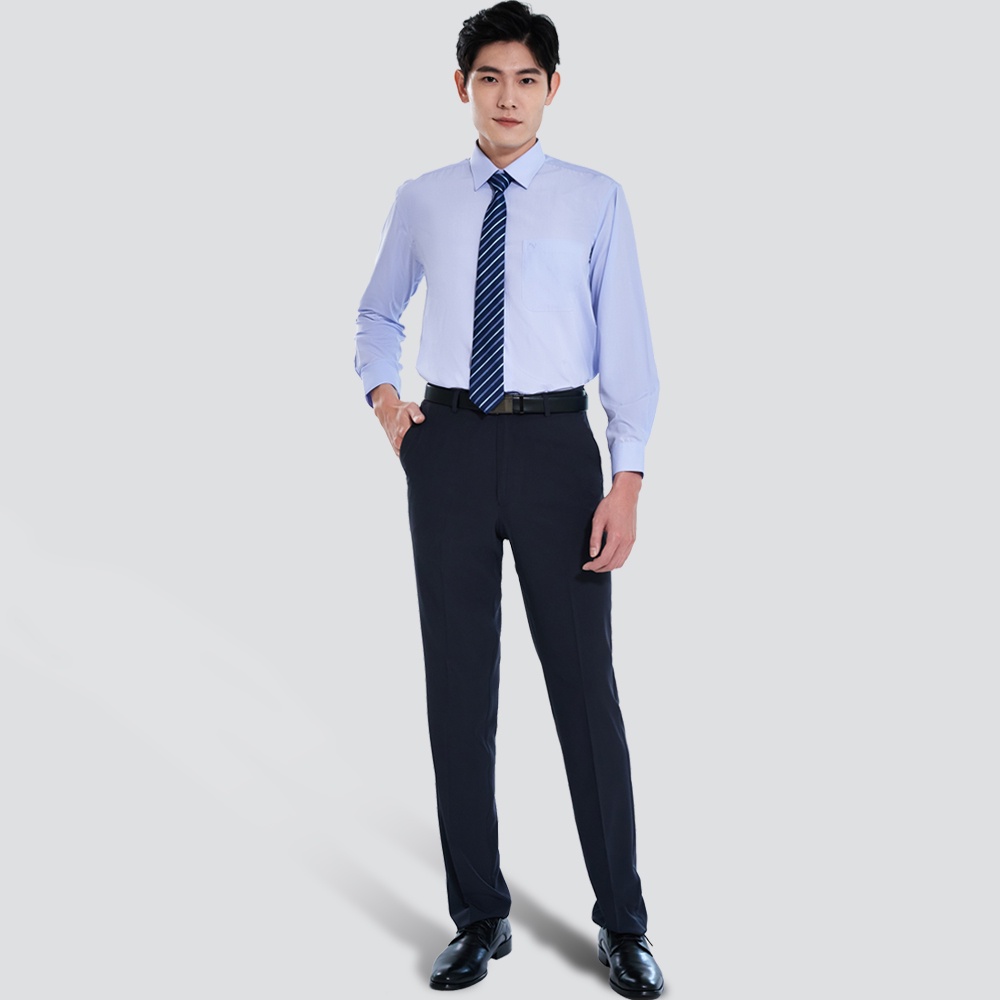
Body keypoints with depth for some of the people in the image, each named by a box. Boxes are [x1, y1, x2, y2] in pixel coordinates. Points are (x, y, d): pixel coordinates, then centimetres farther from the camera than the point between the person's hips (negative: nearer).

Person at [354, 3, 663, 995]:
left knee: (585, 682, 3)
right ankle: (479, 917, 24)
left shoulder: (595, 198, 1)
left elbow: (627, 344, -3)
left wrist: (628, 477, -12)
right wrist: (381, 391, 2)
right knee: (457, 684, 8)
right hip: (448, 447, 3)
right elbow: (377, 315, 22)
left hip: (556, 444, -2)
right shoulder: (421, 201, 8)